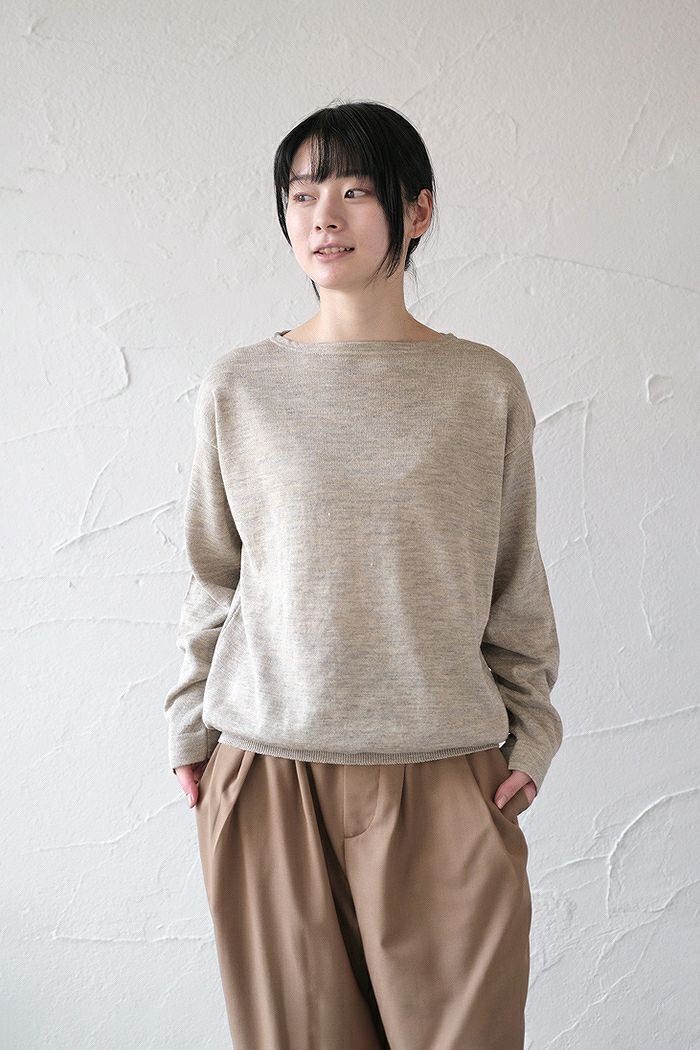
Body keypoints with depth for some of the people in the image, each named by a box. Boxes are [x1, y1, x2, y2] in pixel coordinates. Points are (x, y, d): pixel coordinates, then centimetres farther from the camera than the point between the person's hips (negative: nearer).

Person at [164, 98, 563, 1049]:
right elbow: (213, 573, 10)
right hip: (267, 771, 1)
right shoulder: (239, 385, 4)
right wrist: (190, 722, 7)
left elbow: (516, 579, 8)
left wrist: (530, 730, 5)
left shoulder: (485, 387, 2)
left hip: (443, 773, 0)